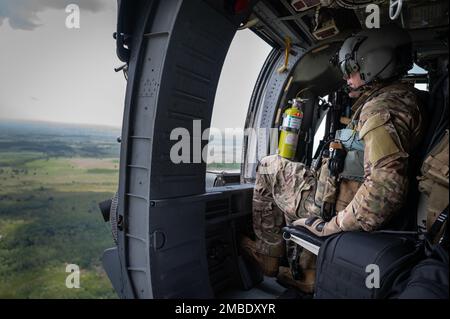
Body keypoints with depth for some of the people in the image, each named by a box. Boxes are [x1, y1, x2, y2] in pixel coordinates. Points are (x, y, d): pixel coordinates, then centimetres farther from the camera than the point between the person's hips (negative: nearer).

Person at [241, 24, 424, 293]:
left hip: (338, 207, -10)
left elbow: (386, 186, -33)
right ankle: (308, 274, 26)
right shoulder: (400, 97, 13)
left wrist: (332, 225, -24)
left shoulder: (383, 108, -20)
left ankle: (268, 255, 14)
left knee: (269, 168, 2)